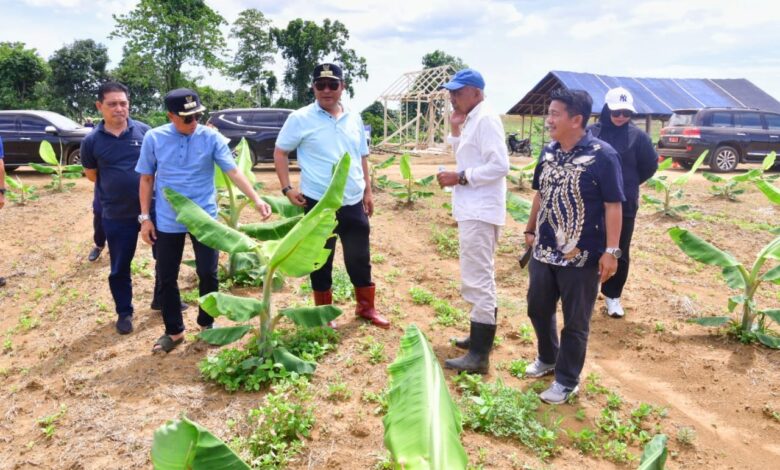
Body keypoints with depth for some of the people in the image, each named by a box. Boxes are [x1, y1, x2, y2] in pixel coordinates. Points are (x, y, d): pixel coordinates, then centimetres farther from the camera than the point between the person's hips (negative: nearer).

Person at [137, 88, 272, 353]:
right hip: (167, 221, 1)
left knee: (208, 273, 5)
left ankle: (206, 323, 28)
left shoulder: (211, 138, -7)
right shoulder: (154, 138, -5)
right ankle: (174, 331, 26)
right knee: (166, 278, 8)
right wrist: (145, 217, 1)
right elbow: (146, 179, 3)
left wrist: (256, 199, -24)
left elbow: (233, 172, -11)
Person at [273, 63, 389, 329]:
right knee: (321, 261, 9)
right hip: (318, 203, -4)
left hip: (353, 203, 4)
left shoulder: (354, 118, 8)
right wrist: (287, 188, -9)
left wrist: (367, 191, 14)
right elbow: (280, 152, 1)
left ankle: (366, 307, 29)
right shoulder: (301, 119, -5)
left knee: (360, 258, 13)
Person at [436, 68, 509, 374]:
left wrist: (460, 177, -19)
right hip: (473, 209, 11)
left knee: (477, 282, -9)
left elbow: (500, 166, -23)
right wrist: (455, 129, 9)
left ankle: (479, 356, -3)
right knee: (482, 278, 19)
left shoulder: (486, 119, -15)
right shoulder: (471, 119, 15)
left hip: (480, 211, -11)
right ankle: (481, 337, 33)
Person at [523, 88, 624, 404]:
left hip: (582, 257, -6)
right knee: (538, 309, 19)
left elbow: (613, 206, -14)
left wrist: (611, 251, -17)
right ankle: (548, 358, 43)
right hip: (544, 251, 7)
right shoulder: (549, 151, 5)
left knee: (575, 322, 7)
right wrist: (530, 229, 19)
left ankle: (567, 381, 24)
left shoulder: (602, 155, -14)